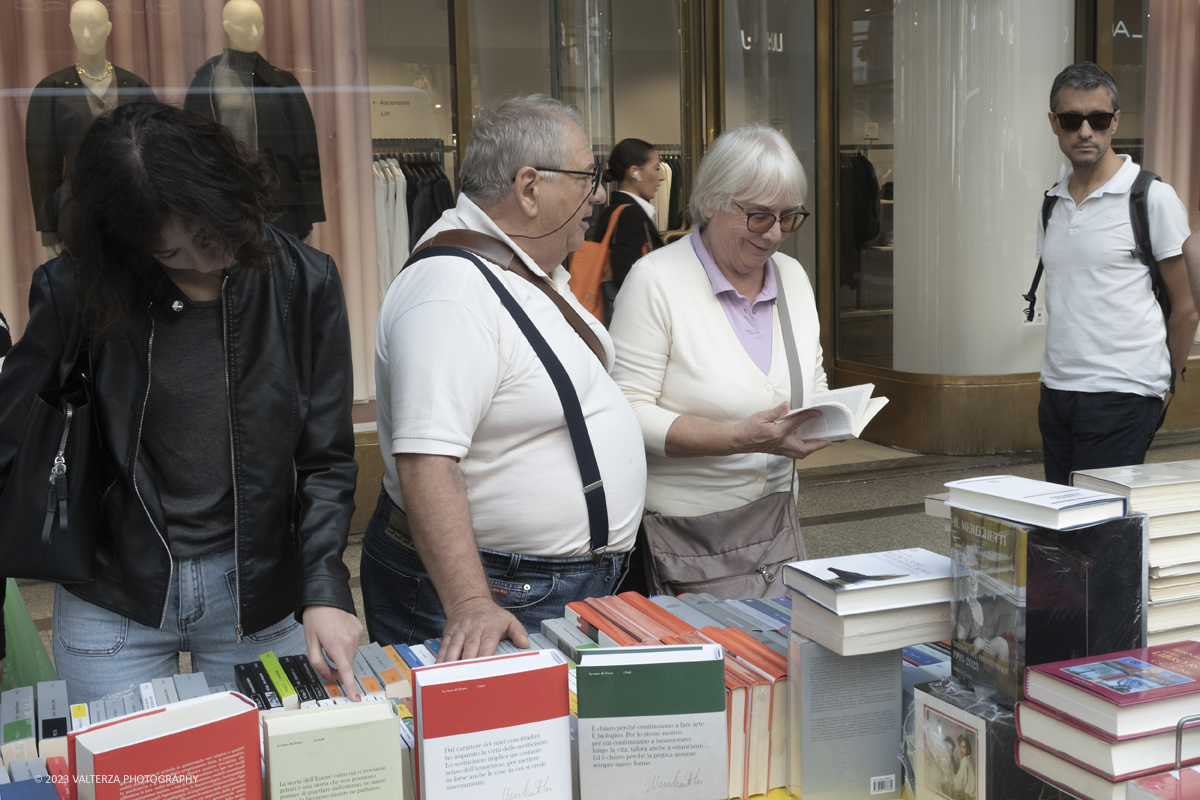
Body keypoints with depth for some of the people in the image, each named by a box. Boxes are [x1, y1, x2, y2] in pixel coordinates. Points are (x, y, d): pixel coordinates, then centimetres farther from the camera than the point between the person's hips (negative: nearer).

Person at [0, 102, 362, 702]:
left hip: (259, 598, 1)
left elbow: (325, 459, -5)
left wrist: (325, 590, -18)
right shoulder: (78, 291, -10)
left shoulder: (305, 283, -7)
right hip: (113, 601, 0)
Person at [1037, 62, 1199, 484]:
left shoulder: (1153, 197, -6)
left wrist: (1165, 383, 7)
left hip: (1121, 397, -6)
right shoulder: (1052, 202, 12)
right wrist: (1062, 372, 14)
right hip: (1055, 389, 6)